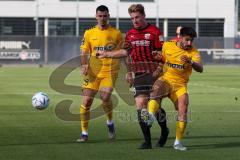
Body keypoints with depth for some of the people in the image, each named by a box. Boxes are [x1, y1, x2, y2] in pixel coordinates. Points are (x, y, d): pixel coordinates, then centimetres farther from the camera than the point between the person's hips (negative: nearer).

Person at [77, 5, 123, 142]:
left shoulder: (116, 33, 2)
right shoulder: (89, 33, 7)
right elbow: (84, 53, 10)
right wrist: (84, 65, -10)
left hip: (110, 71, -2)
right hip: (93, 72, 2)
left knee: (105, 96, -24)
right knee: (86, 101, -5)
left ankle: (110, 122, 5)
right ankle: (84, 133, 7)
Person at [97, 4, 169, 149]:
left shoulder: (154, 31, -4)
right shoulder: (130, 34, 13)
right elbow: (126, 52, 23)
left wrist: (159, 69, -16)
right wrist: (106, 54, 20)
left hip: (153, 73, -4)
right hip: (138, 75, 4)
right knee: (140, 104, -6)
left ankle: (164, 131, 26)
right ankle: (147, 140, -3)